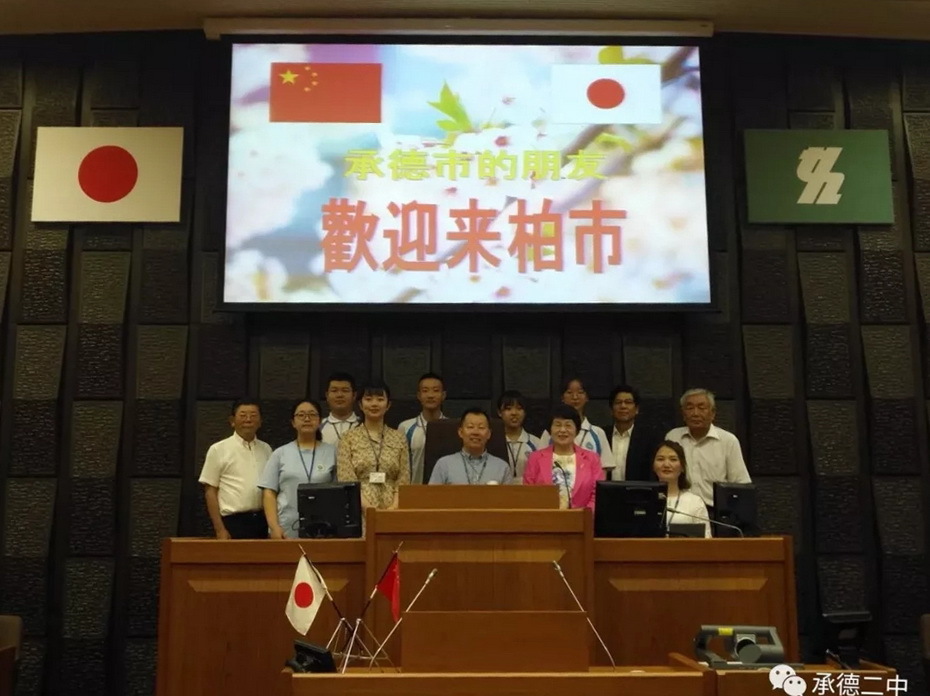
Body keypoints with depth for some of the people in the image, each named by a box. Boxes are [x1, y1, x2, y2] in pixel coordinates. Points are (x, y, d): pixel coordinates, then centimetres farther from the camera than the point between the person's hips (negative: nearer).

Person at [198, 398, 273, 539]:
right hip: (233, 522, -3)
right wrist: (219, 528, -8)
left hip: (262, 521, 4)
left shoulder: (266, 449, 11)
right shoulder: (219, 449, 0)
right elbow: (210, 490, -2)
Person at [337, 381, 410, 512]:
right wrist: (369, 508, -15)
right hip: (360, 511, -1)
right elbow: (346, 481, -4)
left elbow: (403, 482, 5)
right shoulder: (348, 438, 3)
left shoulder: (399, 439, 8)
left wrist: (393, 508, -11)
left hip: (391, 510, 2)